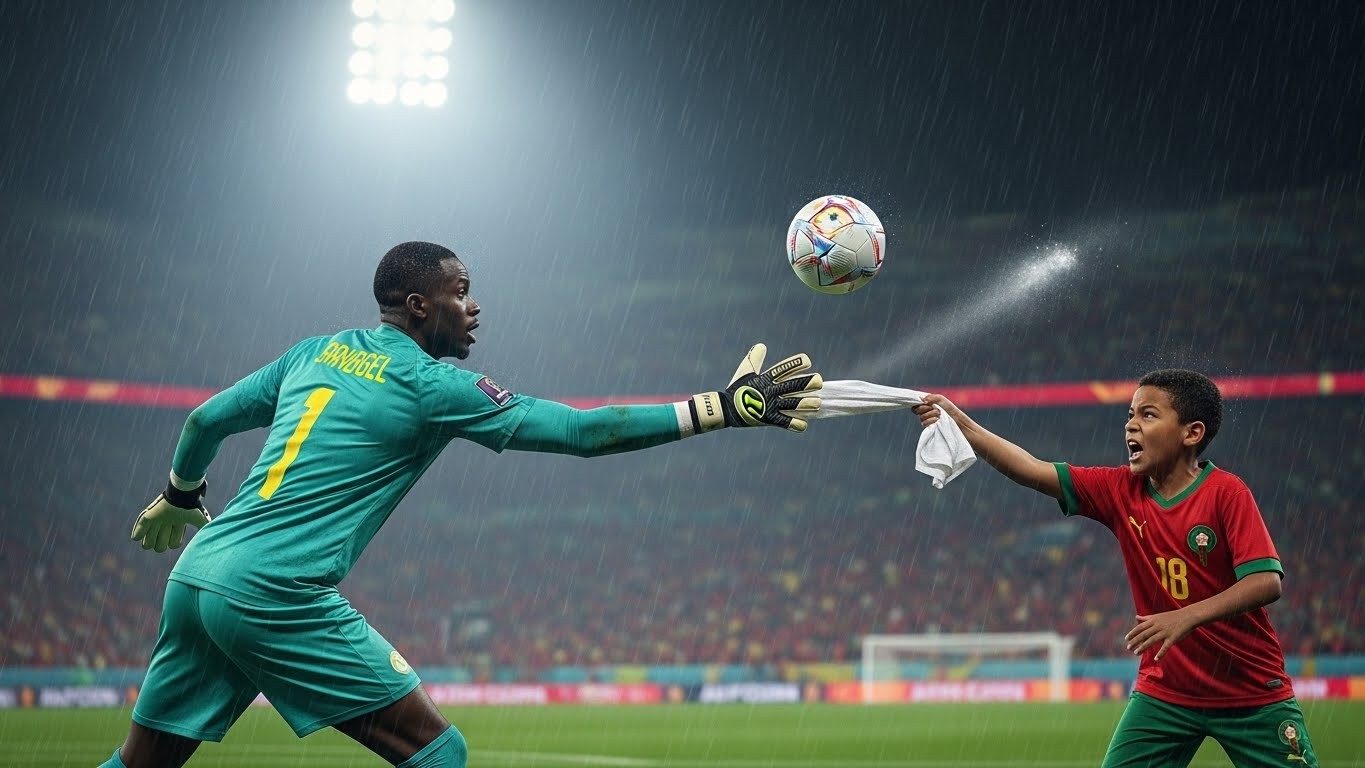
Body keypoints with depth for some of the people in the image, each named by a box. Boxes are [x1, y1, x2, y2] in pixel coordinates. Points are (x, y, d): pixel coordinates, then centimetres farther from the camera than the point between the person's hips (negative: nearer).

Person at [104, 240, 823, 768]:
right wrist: (725, 407, -4)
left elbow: (206, 420, 26)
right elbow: (583, 431, -6)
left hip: (193, 576, 8)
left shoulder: (315, 353, 16)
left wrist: (179, 497, 47)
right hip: (276, 596, -8)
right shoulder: (432, 386, -4)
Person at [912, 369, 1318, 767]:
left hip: (1251, 693, -3)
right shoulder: (1121, 490, -2)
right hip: (1163, 690, 4)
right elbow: (1033, 471, -8)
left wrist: (1188, 617, -34)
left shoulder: (1226, 493, -15)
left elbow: (1267, 582, -23)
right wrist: (961, 423, -18)